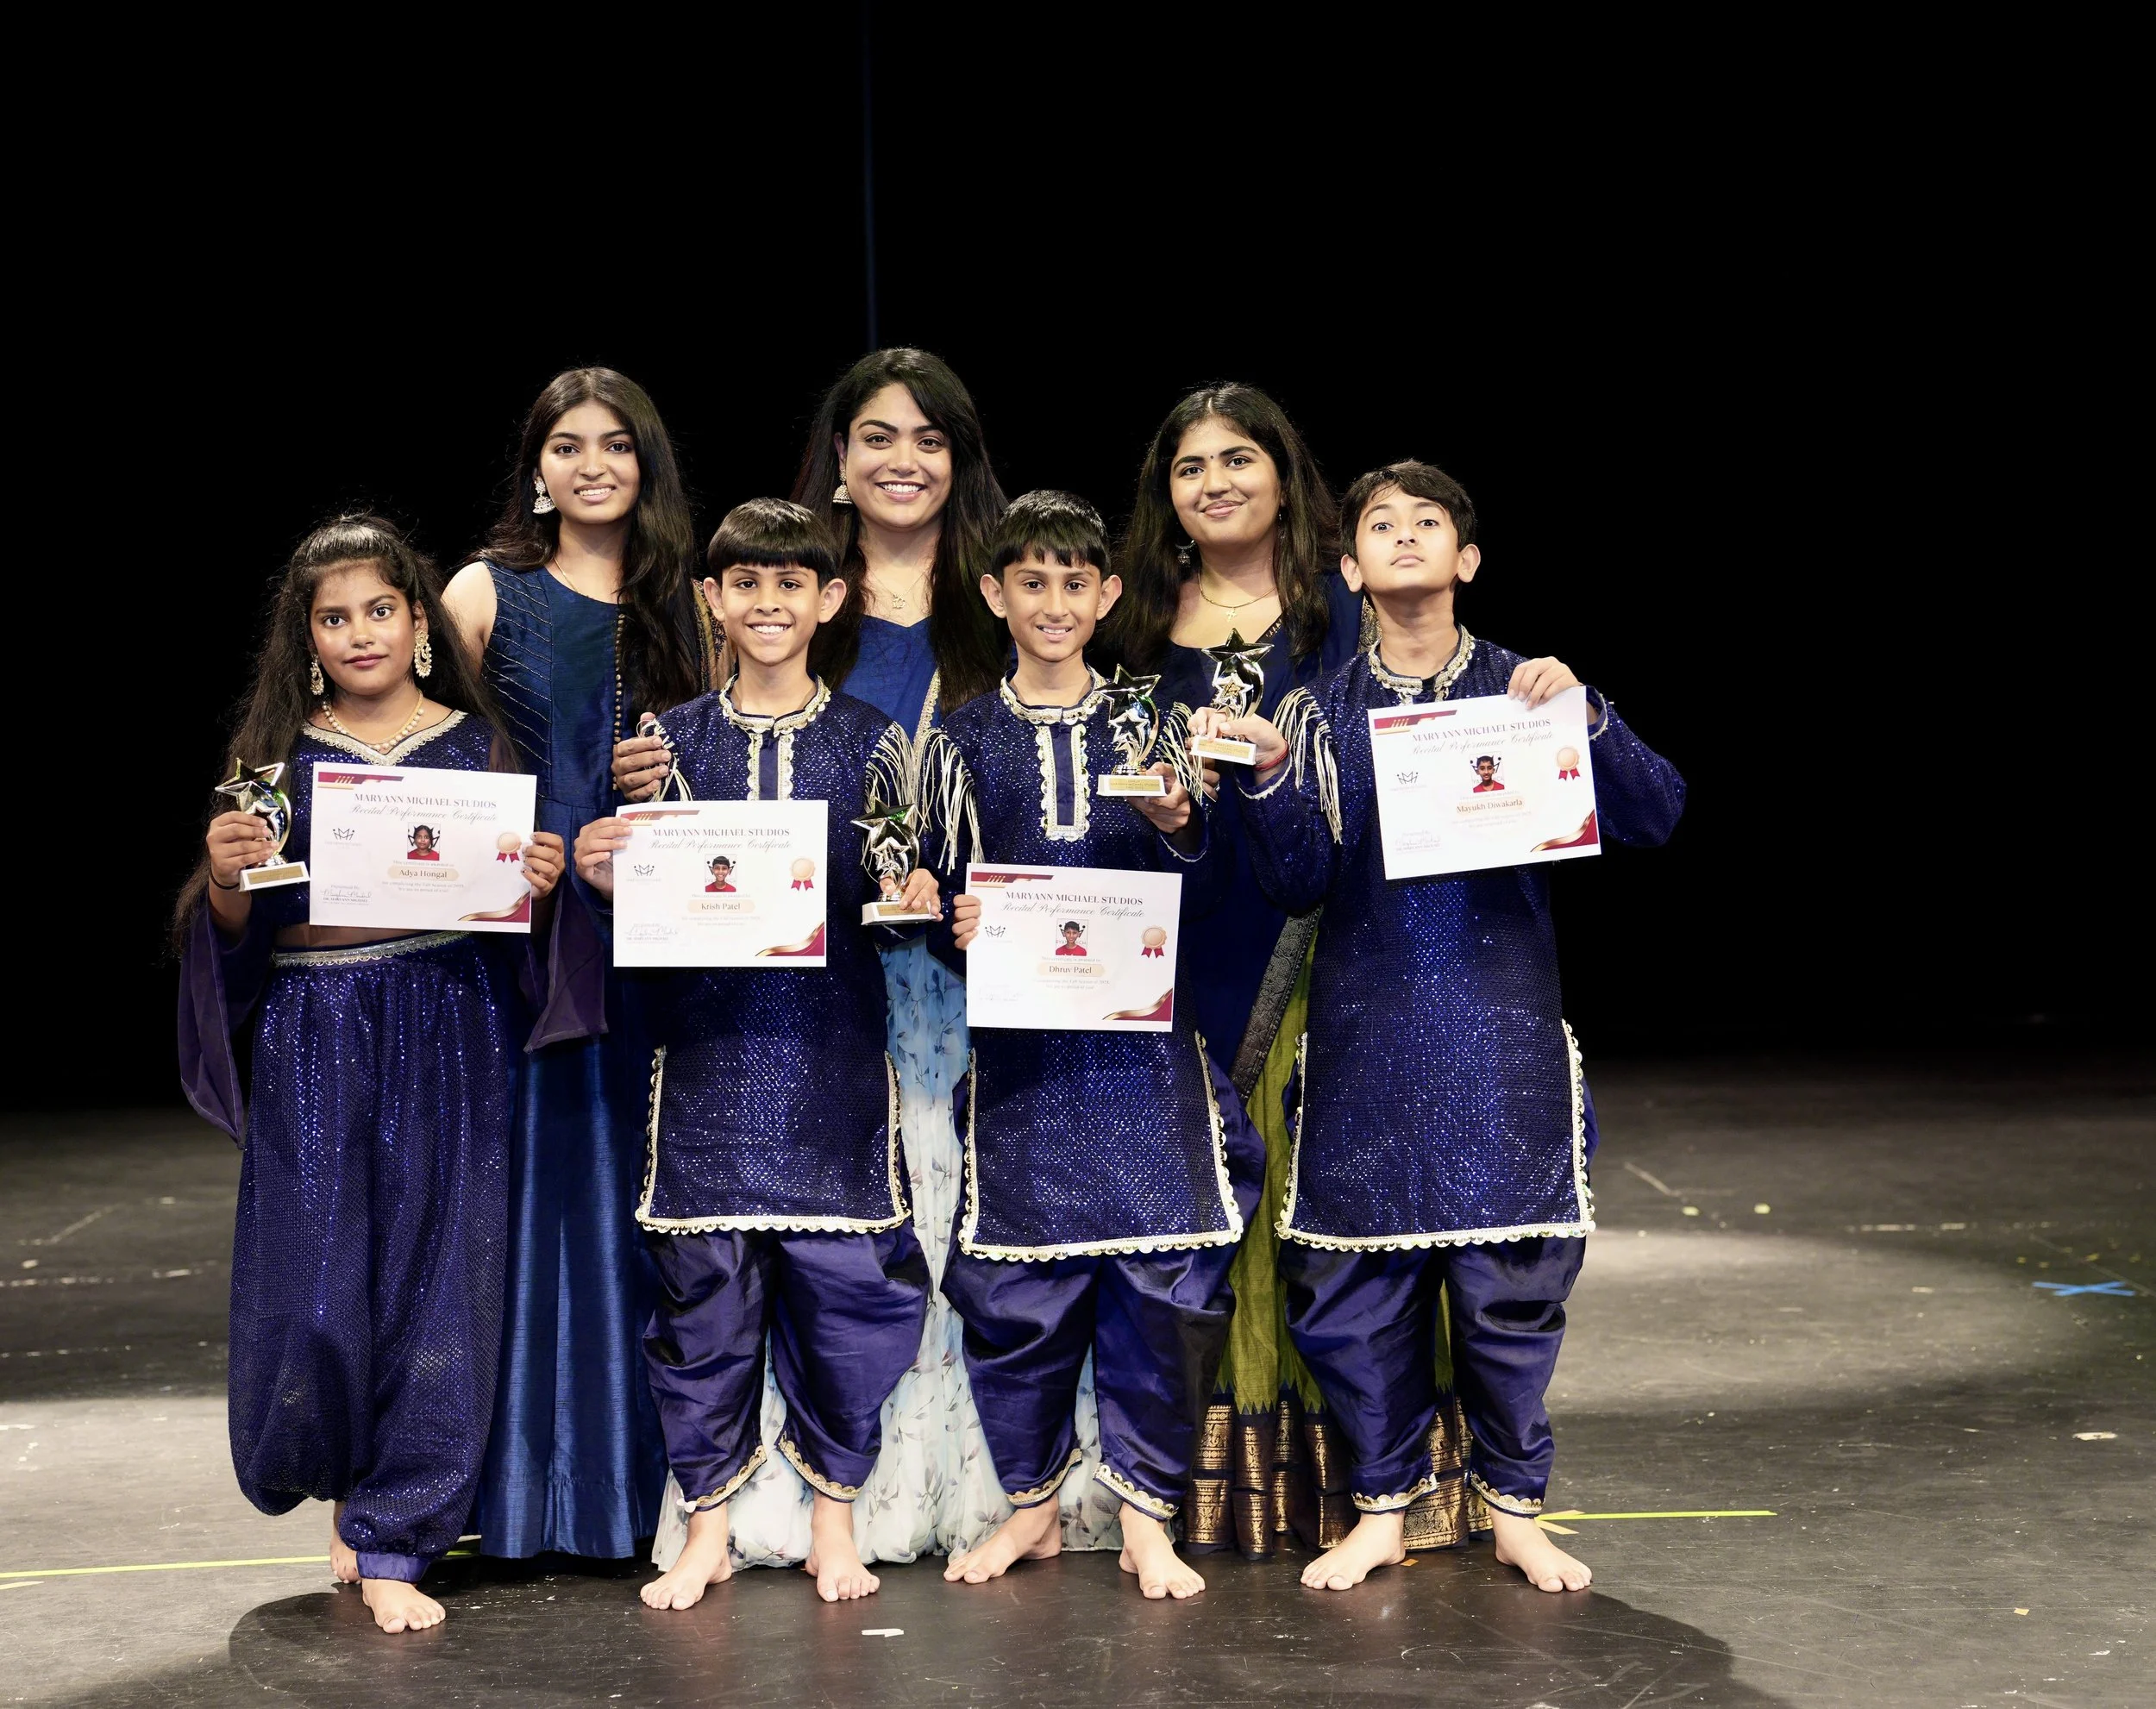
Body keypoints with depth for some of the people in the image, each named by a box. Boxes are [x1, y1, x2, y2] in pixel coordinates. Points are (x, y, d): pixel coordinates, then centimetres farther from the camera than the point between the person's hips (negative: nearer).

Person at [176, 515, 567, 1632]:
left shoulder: (477, 742, 7)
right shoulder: (280, 754, 8)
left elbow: (517, 903, 10)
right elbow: (238, 931, 6)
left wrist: (541, 883, -11)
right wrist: (224, 879, -14)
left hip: (450, 1031, 0)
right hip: (314, 1040, 0)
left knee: (433, 1281, -1)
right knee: (315, 1284, -2)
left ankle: (393, 1542, 10)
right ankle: (341, 1477, 29)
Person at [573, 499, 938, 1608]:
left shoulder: (870, 742, 5)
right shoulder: (674, 740, 7)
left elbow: (902, 896, 9)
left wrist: (915, 901, -12)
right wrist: (601, 873, -10)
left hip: (834, 1054, 0)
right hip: (707, 1049, 1)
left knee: (846, 1280, 0)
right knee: (703, 1282, 2)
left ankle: (834, 1517, 17)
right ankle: (707, 1527, 16)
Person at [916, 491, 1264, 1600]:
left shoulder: (1150, 729, 8)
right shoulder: (963, 743, 7)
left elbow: (1206, 900, 6)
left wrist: (1178, 832, -13)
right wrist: (959, 928, -12)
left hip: (1142, 1040, 0)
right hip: (1021, 1049, 0)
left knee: (1162, 1275, -3)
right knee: (1012, 1282, 1)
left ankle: (1146, 1515, 10)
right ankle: (1031, 1502, 20)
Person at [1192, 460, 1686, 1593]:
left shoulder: (1526, 691, 4)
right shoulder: (1321, 712, 7)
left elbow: (1654, 816, -5)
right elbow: (1299, 884, -1)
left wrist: (1583, 716, -19)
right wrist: (1268, 777, -16)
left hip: (1501, 1033, -1)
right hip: (1366, 1034, 1)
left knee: (1511, 1273, 1)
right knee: (1353, 1281, 2)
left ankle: (1515, 1508, 19)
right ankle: (1381, 1509, 19)